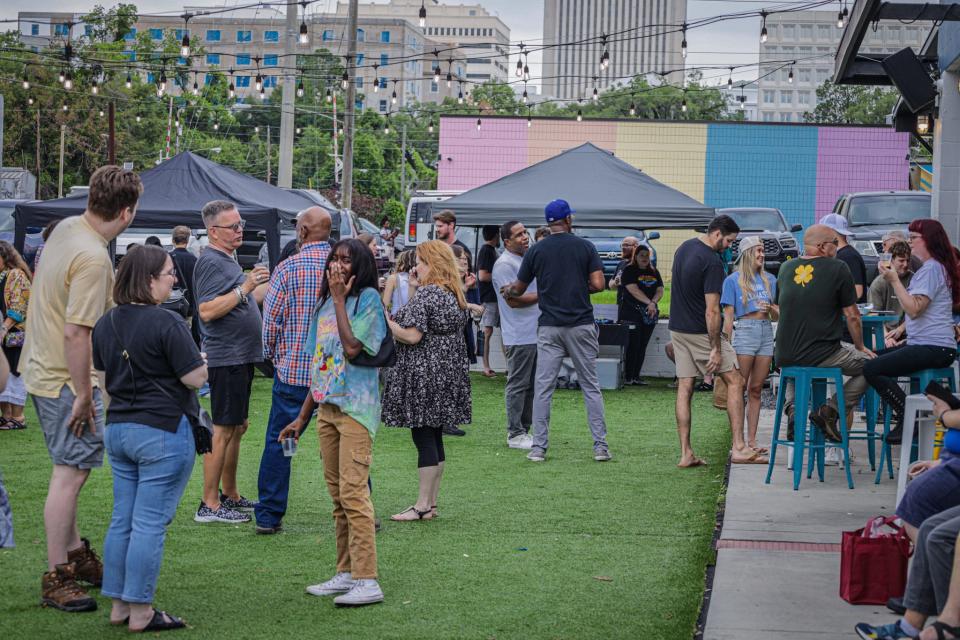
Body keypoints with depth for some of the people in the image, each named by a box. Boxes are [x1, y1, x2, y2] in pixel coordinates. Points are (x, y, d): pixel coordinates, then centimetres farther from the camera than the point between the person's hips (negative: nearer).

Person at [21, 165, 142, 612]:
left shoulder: (66, 227, 4)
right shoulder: (93, 259, -26)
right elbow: (75, 332, -28)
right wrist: (84, 395, -21)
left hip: (42, 368, 10)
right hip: (66, 378, -10)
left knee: (71, 468, 20)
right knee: (71, 472, -4)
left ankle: (75, 554, 33)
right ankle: (57, 579, 1)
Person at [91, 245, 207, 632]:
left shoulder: (106, 323, 7)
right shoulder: (166, 323, -16)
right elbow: (195, 378, -14)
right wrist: (202, 359, 6)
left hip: (117, 428, 8)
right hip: (162, 431, -8)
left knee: (122, 520, 13)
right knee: (150, 523, -2)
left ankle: (119, 606, 19)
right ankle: (140, 612, 2)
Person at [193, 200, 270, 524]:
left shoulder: (227, 260, 17)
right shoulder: (210, 262, -15)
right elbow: (207, 311, -24)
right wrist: (244, 288, -25)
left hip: (241, 356, 10)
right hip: (226, 358, -10)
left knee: (238, 427, 16)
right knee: (223, 431, -8)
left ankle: (230, 495, 25)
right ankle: (209, 505, -4)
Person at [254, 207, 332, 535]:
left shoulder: (288, 268, -8)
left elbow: (271, 320, -5)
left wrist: (272, 356, 12)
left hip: (293, 369, -2)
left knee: (278, 443, 6)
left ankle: (268, 516, 7)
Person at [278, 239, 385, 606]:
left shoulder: (368, 299, -6)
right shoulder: (325, 303, 15)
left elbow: (353, 349, -21)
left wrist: (339, 298, -13)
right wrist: (302, 417, 17)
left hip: (355, 407, -8)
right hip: (326, 407, 8)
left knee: (353, 492, -14)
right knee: (337, 495, 10)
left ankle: (367, 581, -16)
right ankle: (346, 573, 16)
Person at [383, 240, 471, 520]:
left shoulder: (426, 294, -15)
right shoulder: (455, 295, 12)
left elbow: (412, 335, -20)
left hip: (423, 375, -9)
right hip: (449, 371, 9)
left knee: (423, 438, -6)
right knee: (434, 437, 13)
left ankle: (423, 505, -3)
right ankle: (432, 502, 17)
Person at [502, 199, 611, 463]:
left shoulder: (536, 250, 2)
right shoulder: (585, 246, 0)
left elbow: (519, 289, 10)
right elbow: (598, 284, -7)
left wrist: (508, 292, 33)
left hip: (549, 327, 0)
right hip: (581, 324, 0)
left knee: (543, 388, 4)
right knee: (591, 386, 6)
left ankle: (538, 447, 3)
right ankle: (600, 446, 4)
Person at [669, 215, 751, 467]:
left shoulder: (685, 247, 9)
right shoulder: (712, 262, -19)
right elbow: (712, 310, -21)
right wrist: (716, 349, -18)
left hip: (677, 329, 8)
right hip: (701, 332, -8)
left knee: (685, 388, 7)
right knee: (735, 381, 0)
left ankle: (686, 453, 5)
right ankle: (739, 448, -4)